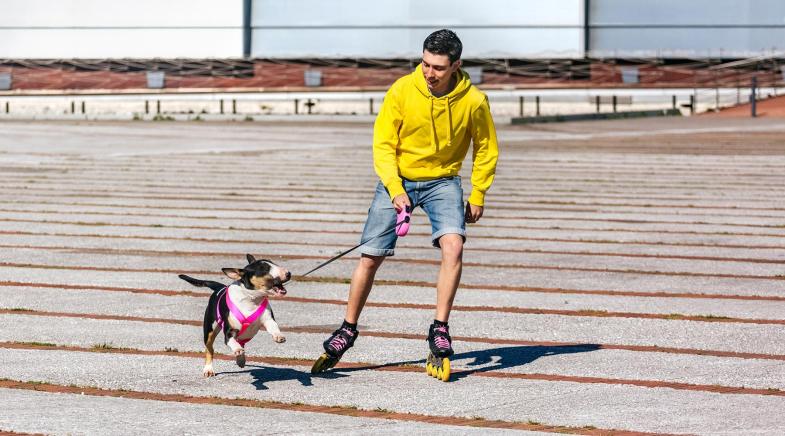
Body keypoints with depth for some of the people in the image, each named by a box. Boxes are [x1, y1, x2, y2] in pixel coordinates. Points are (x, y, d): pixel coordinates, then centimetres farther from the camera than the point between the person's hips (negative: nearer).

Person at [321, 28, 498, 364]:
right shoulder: (402, 90, -16)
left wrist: (478, 196, 3)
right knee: (370, 257, 0)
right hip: (397, 179, 0)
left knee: (453, 244, -25)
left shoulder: (473, 101, -15)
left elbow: (486, 148, 3)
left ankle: (440, 329, -16)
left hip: (442, 181, 0)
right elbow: (383, 143, -9)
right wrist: (395, 189, -19)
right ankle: (348, 328, 20)